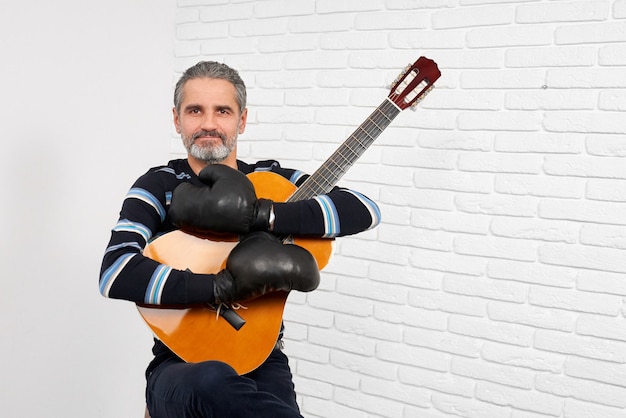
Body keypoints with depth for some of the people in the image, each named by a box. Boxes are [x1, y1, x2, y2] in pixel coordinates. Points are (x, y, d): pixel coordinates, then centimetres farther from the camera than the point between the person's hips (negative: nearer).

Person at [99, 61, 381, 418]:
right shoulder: (158, 187, 1)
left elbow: (365, 210, -9)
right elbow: (115, 274, -16)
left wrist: (257, 215, -20)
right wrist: (226, 286, -23)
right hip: (182, 364, -1)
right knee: (213, 383, -37)